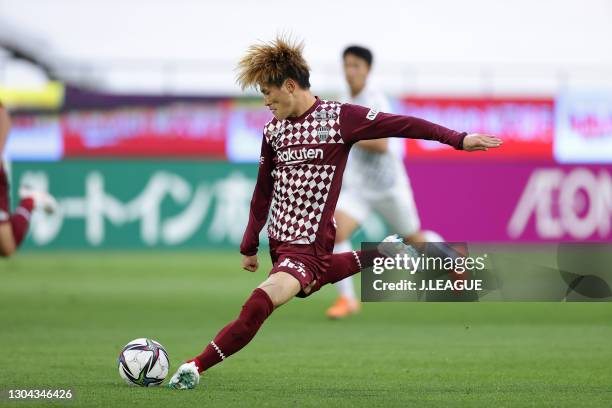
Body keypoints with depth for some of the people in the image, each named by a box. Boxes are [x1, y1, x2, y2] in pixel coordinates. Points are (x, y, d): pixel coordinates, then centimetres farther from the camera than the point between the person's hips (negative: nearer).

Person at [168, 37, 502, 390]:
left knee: (260, 303, -24)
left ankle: (197, 367, -19)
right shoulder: (273, 131, 8)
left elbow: (400, 124, -9)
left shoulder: (338, 117, -9)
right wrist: (249, 247, 21)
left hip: (309, 245, -8)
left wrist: (459, 139, -14)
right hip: (280, 241, 8)